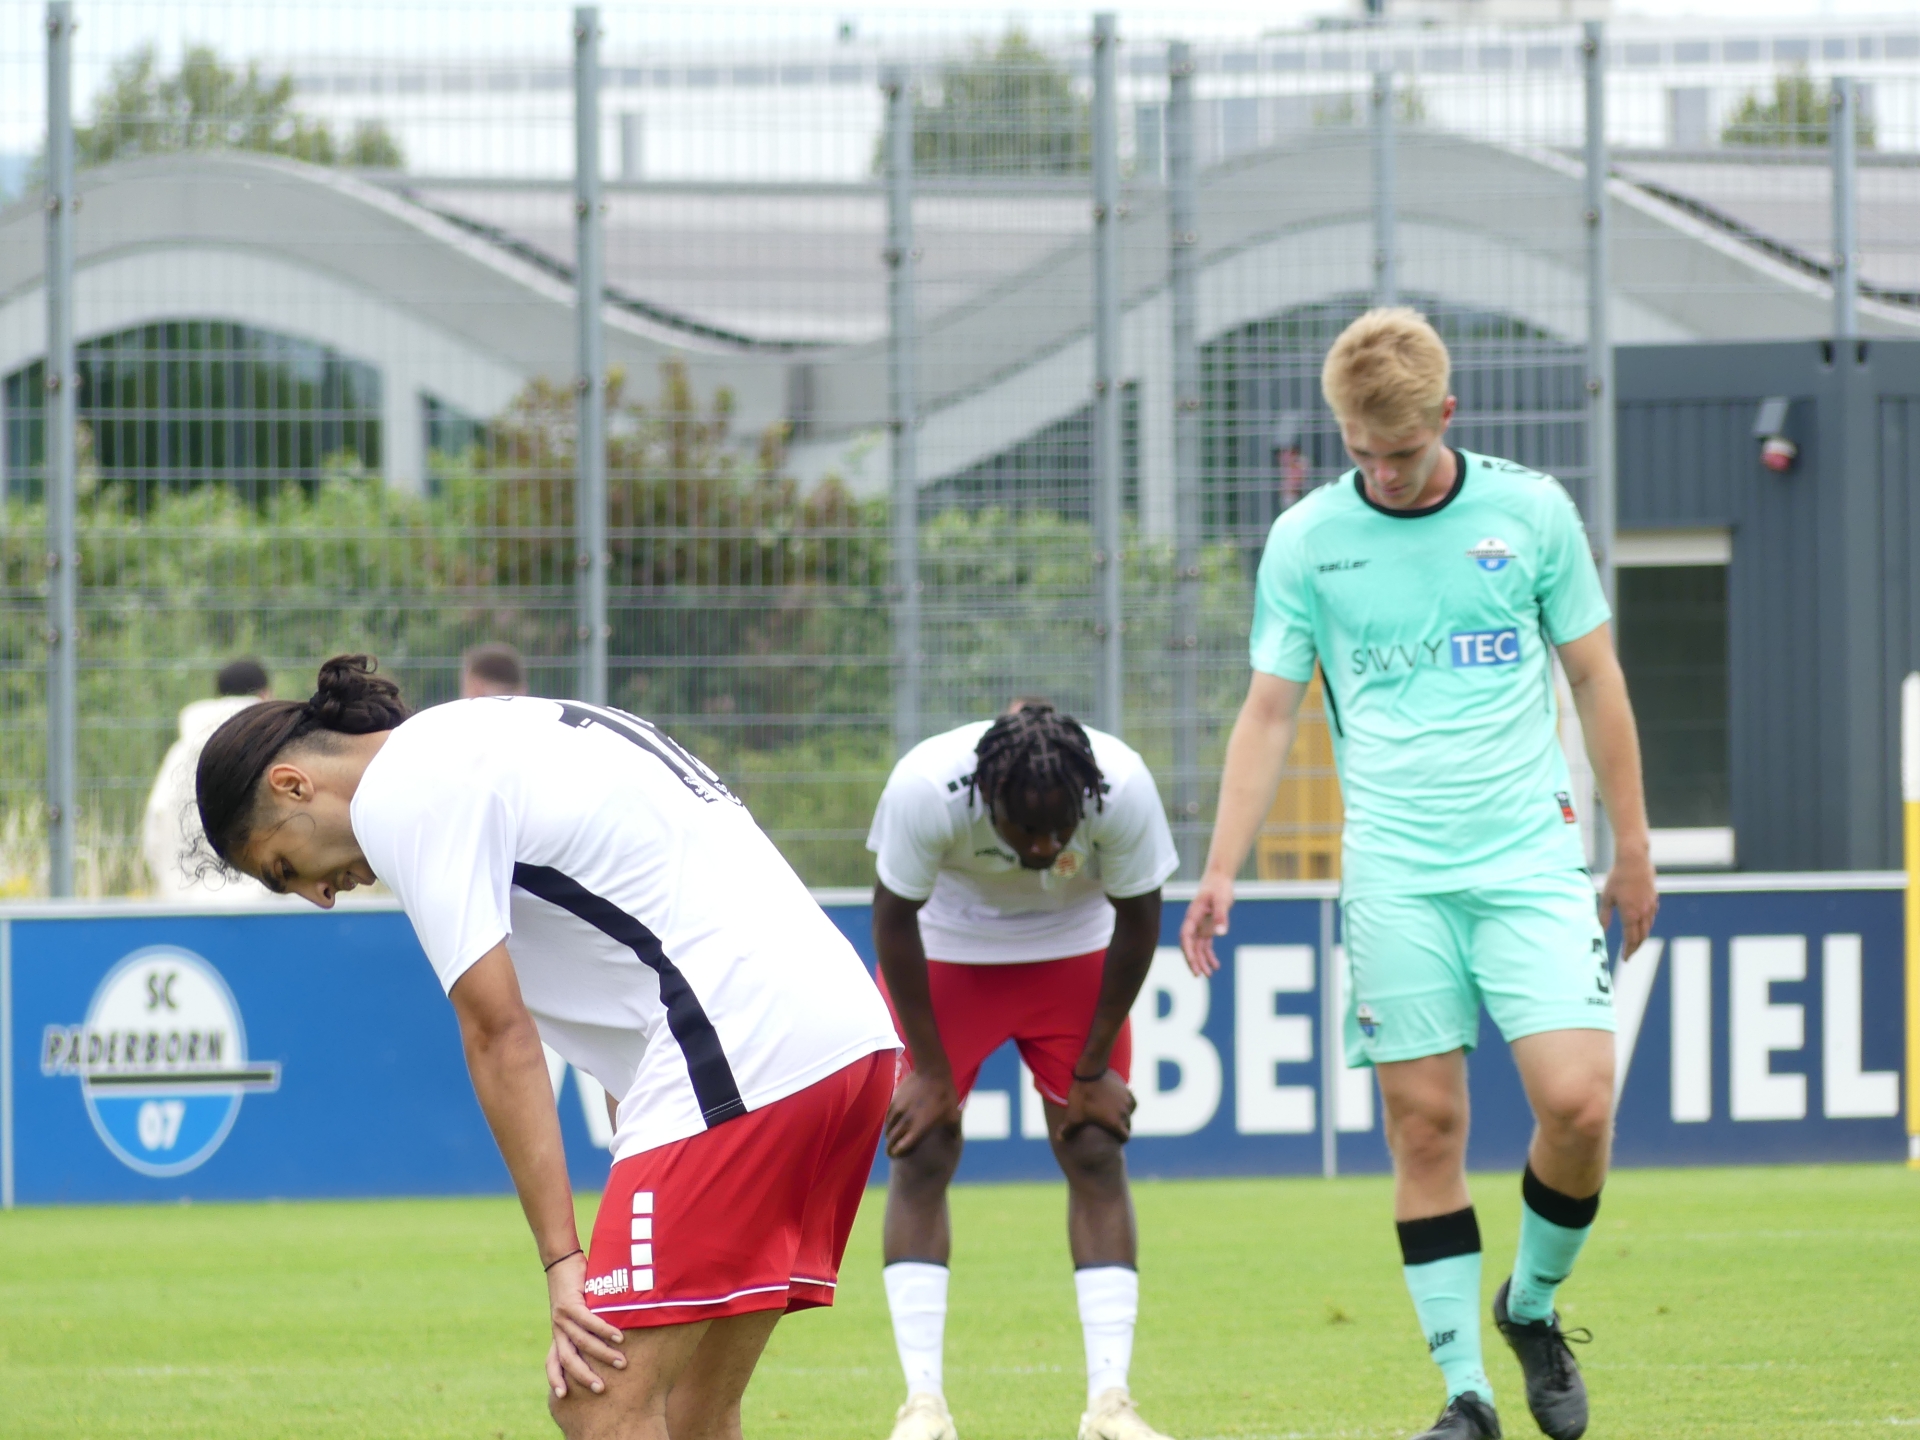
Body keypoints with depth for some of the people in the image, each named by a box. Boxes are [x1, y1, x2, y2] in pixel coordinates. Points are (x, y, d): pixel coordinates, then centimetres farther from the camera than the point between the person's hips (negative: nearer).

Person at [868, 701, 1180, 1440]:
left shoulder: (1125, 788, -31)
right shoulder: (925, 788, -35)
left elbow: (1137, 921, -14)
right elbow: (894, 919, -18)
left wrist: (1094, 1068, -8)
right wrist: (929, 1068, -14)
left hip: (1071, 955, 1)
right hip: (944, 953, -1)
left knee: (1096, 1153, -8)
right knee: (920, 1154, -10)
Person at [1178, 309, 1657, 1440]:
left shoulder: (1531, 509, 3)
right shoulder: (1306, 540, 4)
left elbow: (1595, 679, 10)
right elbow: (1270, 710, 8)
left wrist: (1633, 848, 11)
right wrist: (1221, 871, 0)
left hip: (1532, 854, 0)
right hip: (1394, 872, 0)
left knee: (1578, 1102, -12)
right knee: (1425, 1126, -3)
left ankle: (1533, 1307, 14)